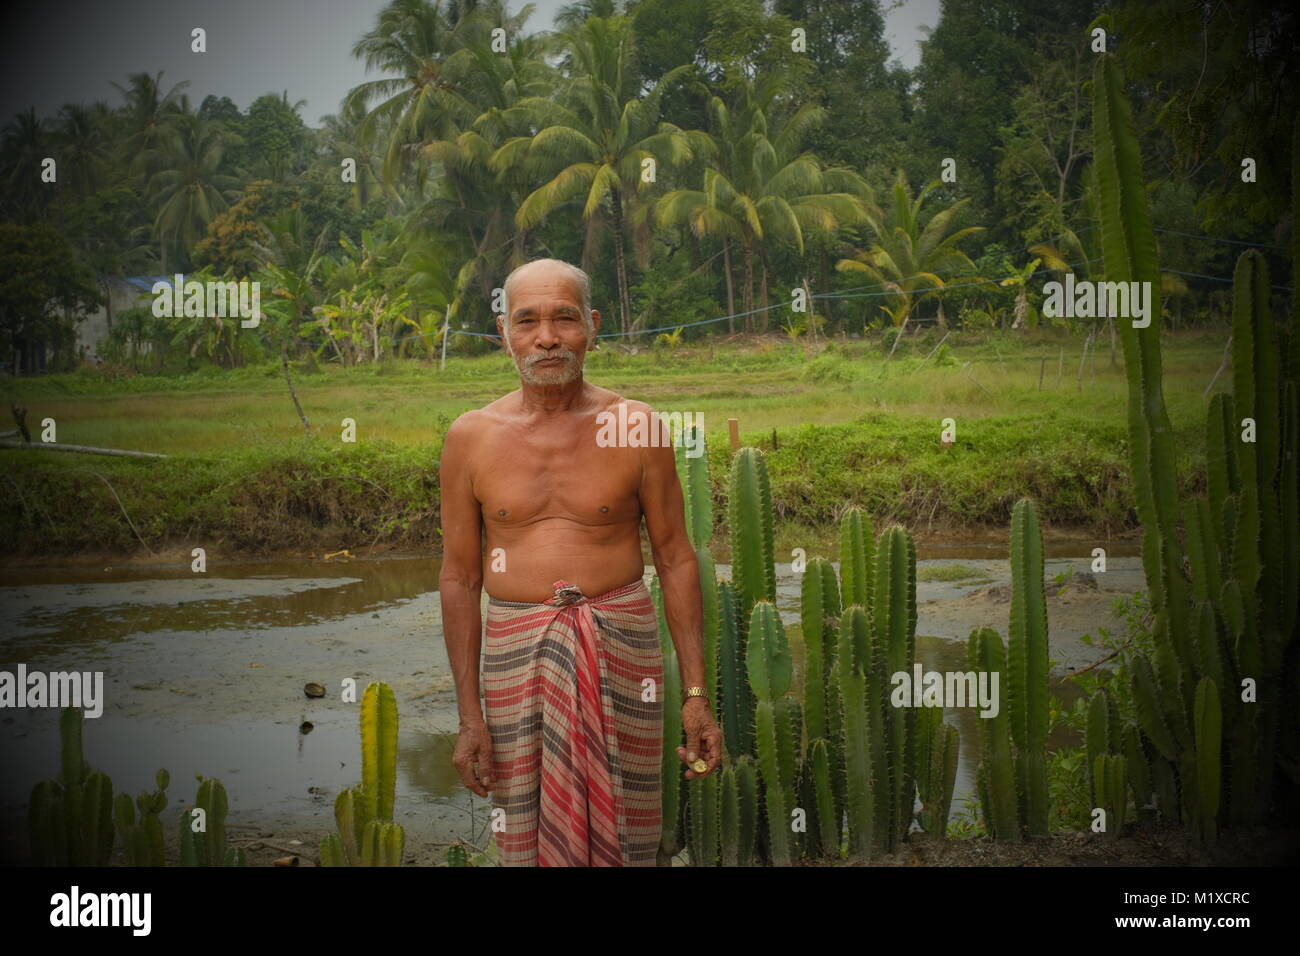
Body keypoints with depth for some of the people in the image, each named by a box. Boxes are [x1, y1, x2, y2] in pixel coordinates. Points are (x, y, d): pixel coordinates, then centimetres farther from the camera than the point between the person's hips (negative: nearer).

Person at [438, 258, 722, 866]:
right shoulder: (470, 438, 1)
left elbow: (676, 560, 3)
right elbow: (459, 578, 4)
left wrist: (696, 694, -1)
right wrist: (468, 713, 0)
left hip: (621, 648, 0)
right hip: (517, 654, 1)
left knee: (620, 838, 5)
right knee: (527, 839, 7)